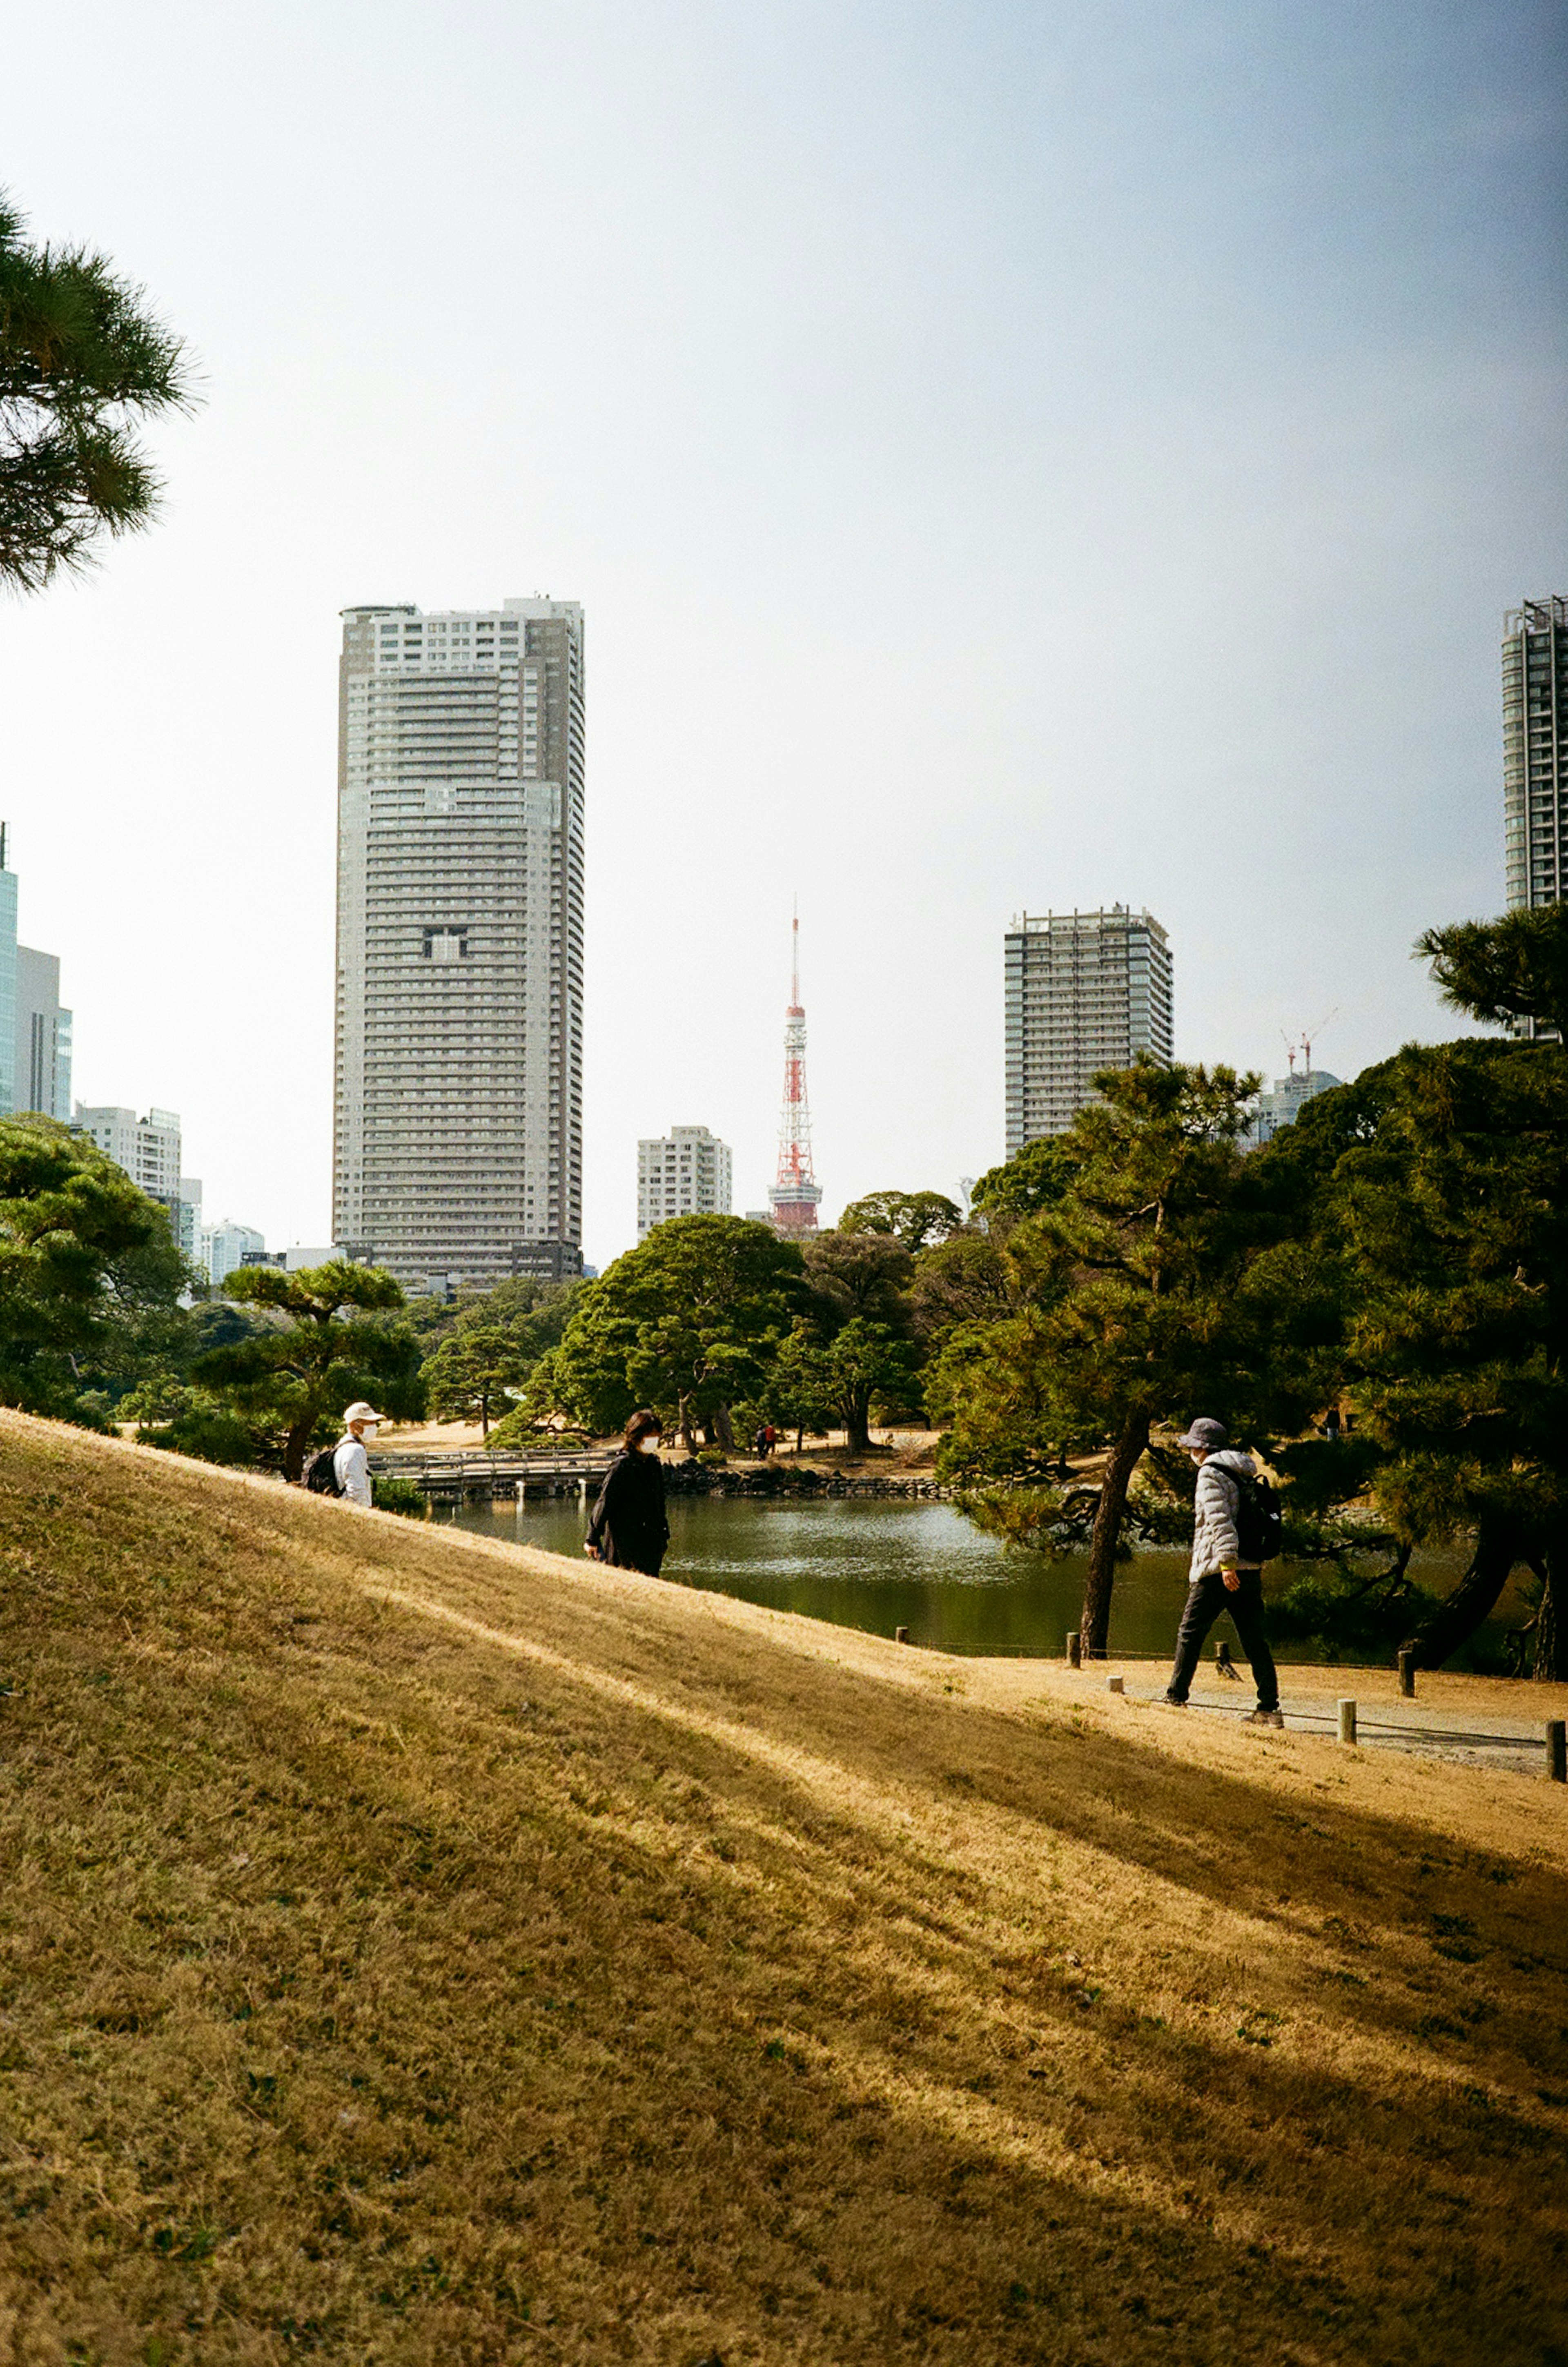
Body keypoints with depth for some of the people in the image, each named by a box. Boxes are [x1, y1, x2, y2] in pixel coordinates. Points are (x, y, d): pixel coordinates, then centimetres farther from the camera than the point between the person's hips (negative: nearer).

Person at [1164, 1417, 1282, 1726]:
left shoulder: (1211, 1473, -6)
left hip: (1218, 1572, -7)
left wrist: (1226, 1563, -23)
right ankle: (1269, 1709, 1)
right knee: (1255, 1640, 5)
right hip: (1251, 1570, 7)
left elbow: (1221, 1521, -17)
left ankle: (1176, 1699, 7)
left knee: (1190, 1633, 3)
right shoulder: (1244, 1476, 19)